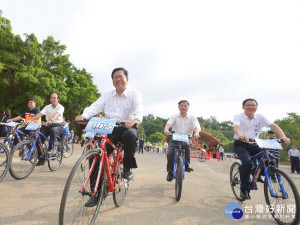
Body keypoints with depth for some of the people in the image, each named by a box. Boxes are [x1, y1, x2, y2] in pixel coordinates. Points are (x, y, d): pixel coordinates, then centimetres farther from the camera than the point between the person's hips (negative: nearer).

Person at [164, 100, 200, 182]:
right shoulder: (174, 117, 9)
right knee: (170, 153, -21)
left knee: (186, 145, -35)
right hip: (174, 139, 1)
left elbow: (196, 126, -8)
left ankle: (187, 164, -14)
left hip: (186, 140, -1)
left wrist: (196, 133, -32)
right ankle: (170, 172, 3)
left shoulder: (192, 118, 9)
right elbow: (168, 123, -10)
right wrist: (166, 130, -34)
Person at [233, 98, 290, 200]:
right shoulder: (238, 116, -11)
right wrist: (240, 135, -56)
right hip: (241, 144, -4)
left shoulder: (260, 117, -1)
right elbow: (236, 126, -32)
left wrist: (283, 136, -35)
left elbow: (273, 125, -16)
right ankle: (244, 189, -8)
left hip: (254, 145, 4)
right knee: (247, 162, -28)